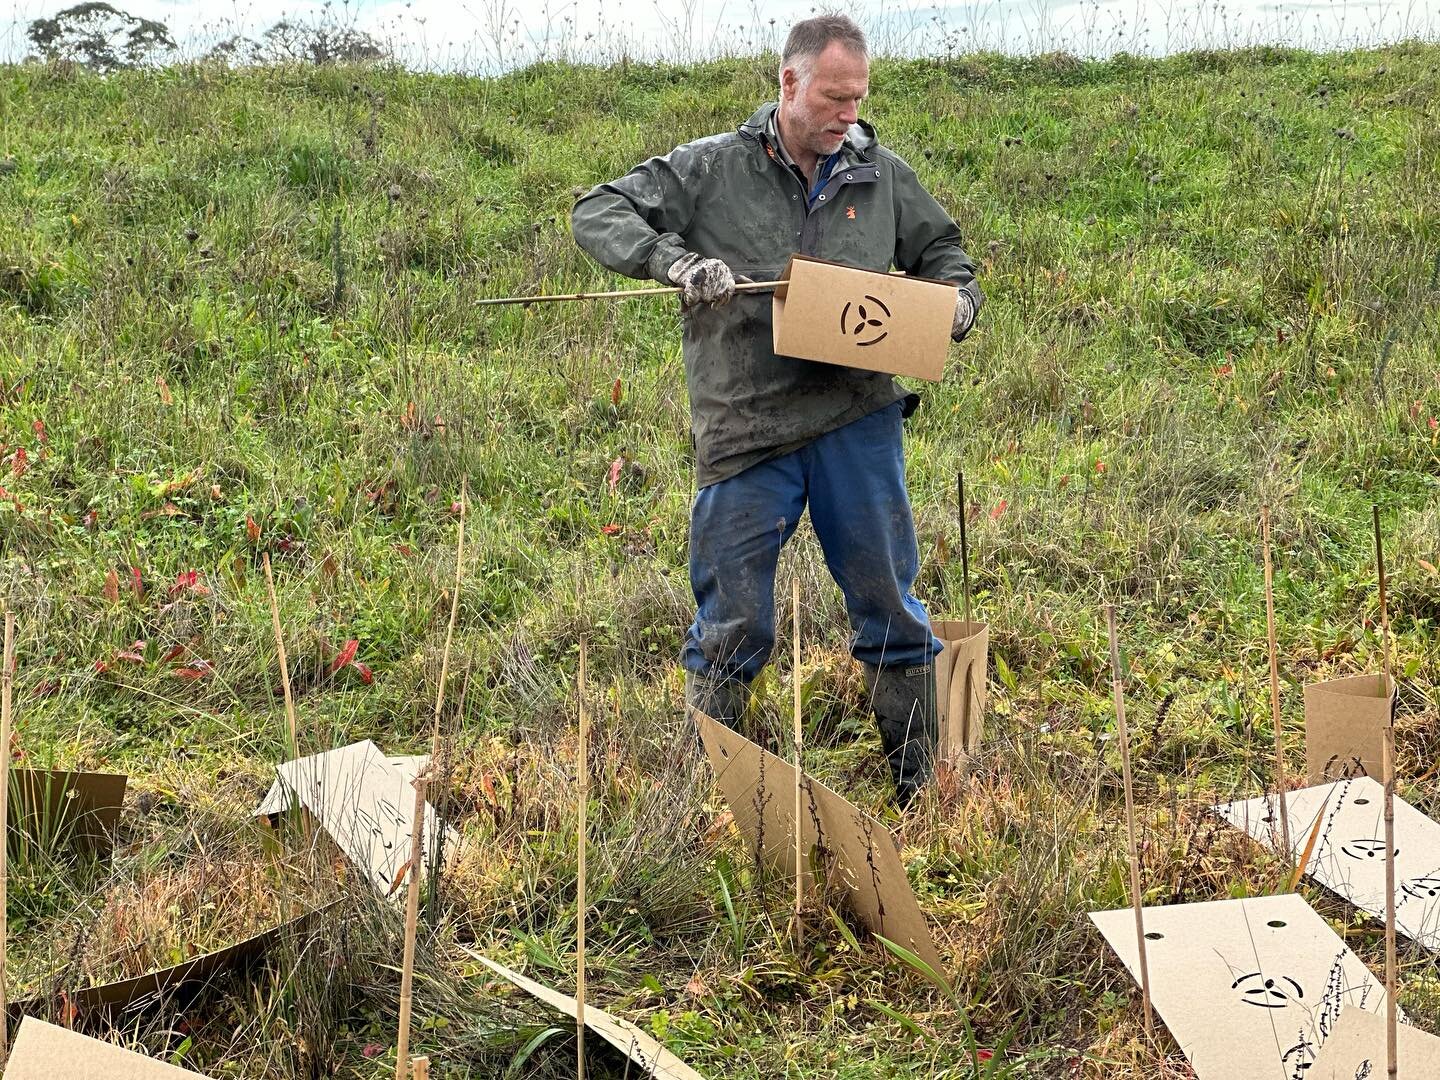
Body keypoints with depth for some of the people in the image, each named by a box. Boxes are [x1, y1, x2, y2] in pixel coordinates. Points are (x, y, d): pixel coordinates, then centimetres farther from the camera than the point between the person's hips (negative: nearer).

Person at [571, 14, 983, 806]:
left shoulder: (882, 176, 9)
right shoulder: (711, 169, 0)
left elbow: (942, 252, 24)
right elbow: (596, 214, -2)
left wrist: (958, 302, 2)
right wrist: (674, 260, -19)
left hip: (858, 423, 3)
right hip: (744, 436, -2)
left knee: (891, 610, 9)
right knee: (732, 628, 5)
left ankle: (921, 792, 22)